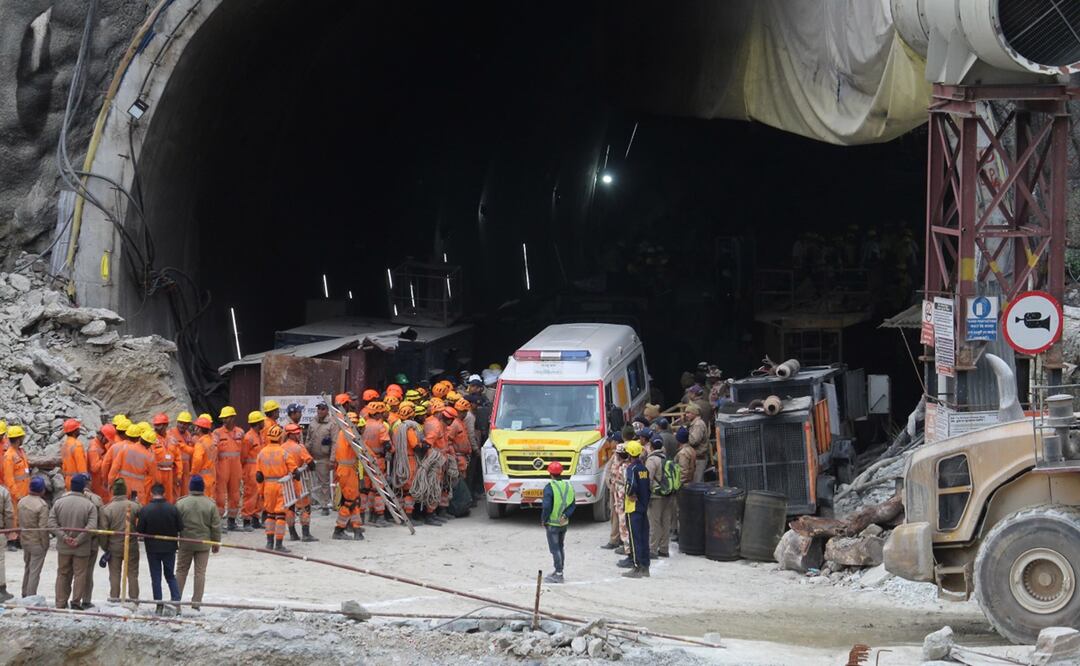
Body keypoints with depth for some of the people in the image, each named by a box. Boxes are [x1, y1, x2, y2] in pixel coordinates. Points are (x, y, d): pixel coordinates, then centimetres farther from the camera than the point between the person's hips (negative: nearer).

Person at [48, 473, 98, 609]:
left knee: (63, 574, 12)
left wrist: (64, 537, -8)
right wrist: (78, 540, -13)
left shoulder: (59, 502, -2)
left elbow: (51, 523, -6)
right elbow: (91, 527, -17)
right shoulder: (89, 505, -10)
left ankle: (60, 603, 14)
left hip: (63, 547, 3)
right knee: (80, 574, 7)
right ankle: (76, 602, 3)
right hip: (82, 548, -3)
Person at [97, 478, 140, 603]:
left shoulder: (107, 508, -11)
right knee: (132, 574, 10)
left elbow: (103, 531, -9)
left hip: (114, 547, -1)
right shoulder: (134, 506, -9)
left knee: (114, 574, 10)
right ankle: (134, 599, 11)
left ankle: (114, 598, 9)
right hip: (132, 546, 1)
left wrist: (104, 547, 2)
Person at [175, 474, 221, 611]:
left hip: (185, 543, 0)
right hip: (204, 543, 0)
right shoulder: (210, 504, -5)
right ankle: (196, 602, 3)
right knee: (200, 572, 5)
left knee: (181, 571, 12)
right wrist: (216, 543, 10)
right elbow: (216, 526, -1)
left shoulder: (181, 503, -7)